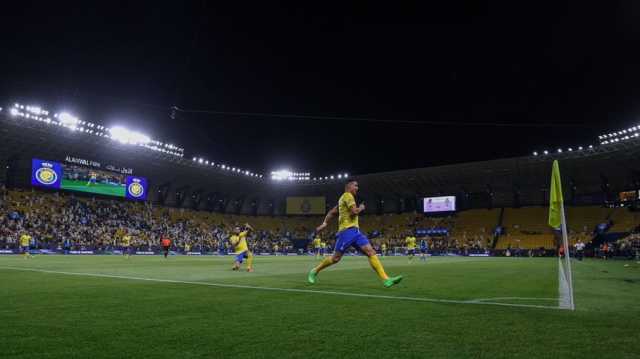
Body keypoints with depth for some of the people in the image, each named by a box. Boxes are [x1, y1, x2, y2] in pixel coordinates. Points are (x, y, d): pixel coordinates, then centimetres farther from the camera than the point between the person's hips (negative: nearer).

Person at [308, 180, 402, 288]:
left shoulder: (344, 198, 23)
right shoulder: (347, 195, -6)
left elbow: (332, 212, 24)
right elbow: (354, 211, -19)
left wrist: (324, 223, 18)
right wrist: (361, 208, 1)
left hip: (355, 231, 9)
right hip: (347, 230, -9)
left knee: (371, 251, -7)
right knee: (336, 258, -2)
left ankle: (385, 279, -15)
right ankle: (314, 272, 19)